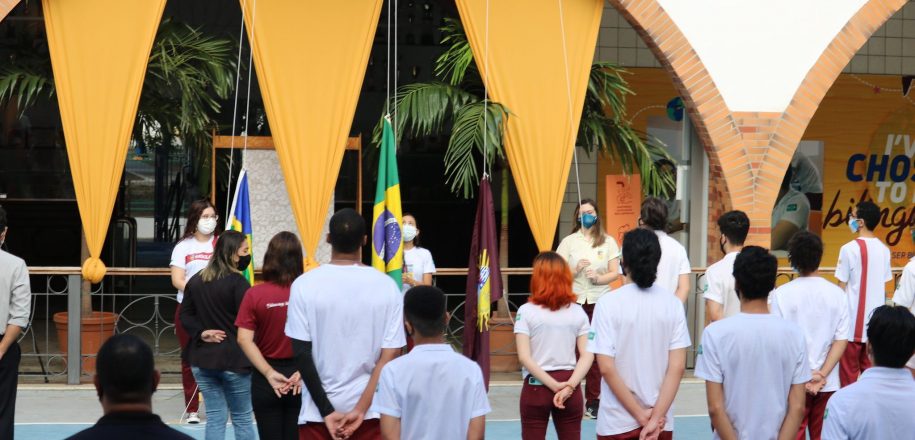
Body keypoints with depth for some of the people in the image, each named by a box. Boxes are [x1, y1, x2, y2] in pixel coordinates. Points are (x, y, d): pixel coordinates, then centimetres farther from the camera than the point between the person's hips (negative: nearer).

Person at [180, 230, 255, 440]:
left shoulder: (196, 280, 7)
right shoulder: (237, 282, -13)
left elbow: (185, 314, 8)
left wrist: (201, 333, -3)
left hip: (202, 359, 5)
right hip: (233, 360, -5)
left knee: (215, 417, 10)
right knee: (242, 418, 7)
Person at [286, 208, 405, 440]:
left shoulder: (305, 285, -7)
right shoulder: (386, 287, -5)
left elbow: (301, 353, -9)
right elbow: (390, 356, -9)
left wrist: (327, 411, -7)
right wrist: (361, 408, -9)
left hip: (318, 411, -1)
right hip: (370, 410, 1)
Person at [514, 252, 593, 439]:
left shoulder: (526, 311, -6)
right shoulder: (578, 312, 2)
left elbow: (524, 357, -12)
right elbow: (587, 355, -5)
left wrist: (555, 386, -12)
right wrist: (569, 386, -12)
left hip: (536, 386, -2)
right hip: (569, 388, 2)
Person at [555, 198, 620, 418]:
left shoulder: (608, 242, 6)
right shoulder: (568, 242, 6)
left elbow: (615, 273, 3)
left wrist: (598, 278, -15)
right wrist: (575, 270, -14)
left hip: (599, 301, 0)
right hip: (574, 301, 0)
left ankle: (593, 400, 6)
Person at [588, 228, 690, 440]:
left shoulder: (608, 303, -10)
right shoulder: (673, 304, -2)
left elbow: (606, 367, -14)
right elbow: (677, 367, -7)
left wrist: (641, 415, -8)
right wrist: (656, 417, -7)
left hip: (618, 423, -2)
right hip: (662, 421, 2)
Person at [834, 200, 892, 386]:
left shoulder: (850, 249, -14)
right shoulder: (884, 250, 4)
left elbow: (842, 286, -11)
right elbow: (884, 285, 10)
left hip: (854, 318, -6)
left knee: (849, 368, 4)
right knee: (870, 366, 15)